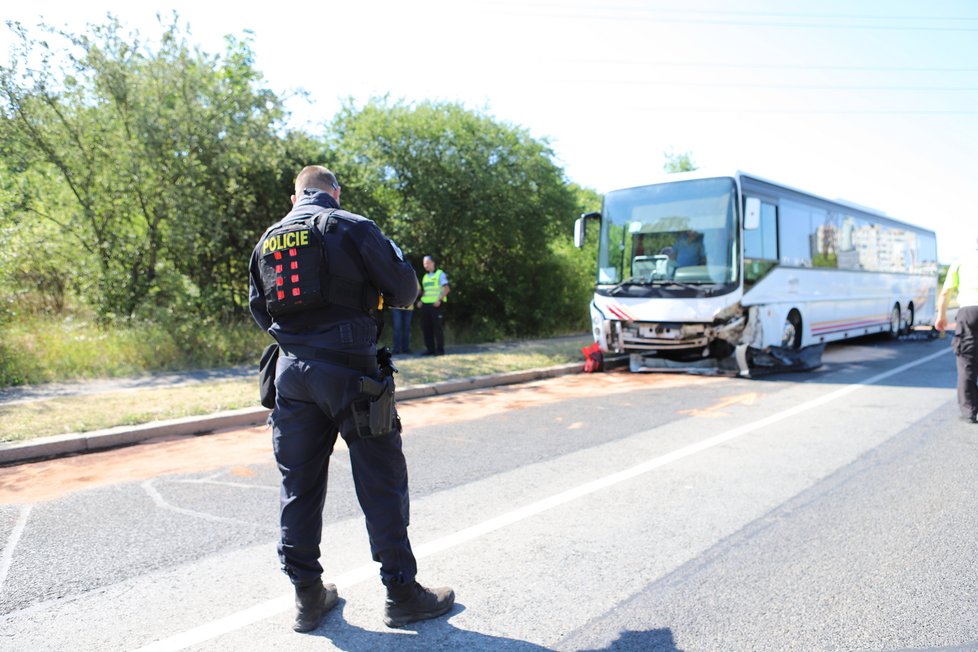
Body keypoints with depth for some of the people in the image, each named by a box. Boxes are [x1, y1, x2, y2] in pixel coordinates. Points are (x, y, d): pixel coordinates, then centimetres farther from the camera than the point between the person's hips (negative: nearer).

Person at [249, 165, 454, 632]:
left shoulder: (267, 240, 12)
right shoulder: (352, 228, -4)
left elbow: (259, 311, 17)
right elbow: (404, 289, -3)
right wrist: (372, 290, 17)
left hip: (292, 371, 5)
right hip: (348, 370, -5)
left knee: (299, 485, 12)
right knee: (382, 483, 4)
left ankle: (309, 597, 20)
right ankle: (402, 593, 11)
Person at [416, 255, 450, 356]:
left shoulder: (440, 274, 1)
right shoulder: (425, 277, 21)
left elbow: (447, 288, -6)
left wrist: (440, 300, -18)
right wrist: (420, 300, 10)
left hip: (436, 305, -6)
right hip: (425, 305, 6)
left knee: (438, 327, -5)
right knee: (426, 328, 4)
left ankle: (440, 350, -1)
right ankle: (430, 349, 11)